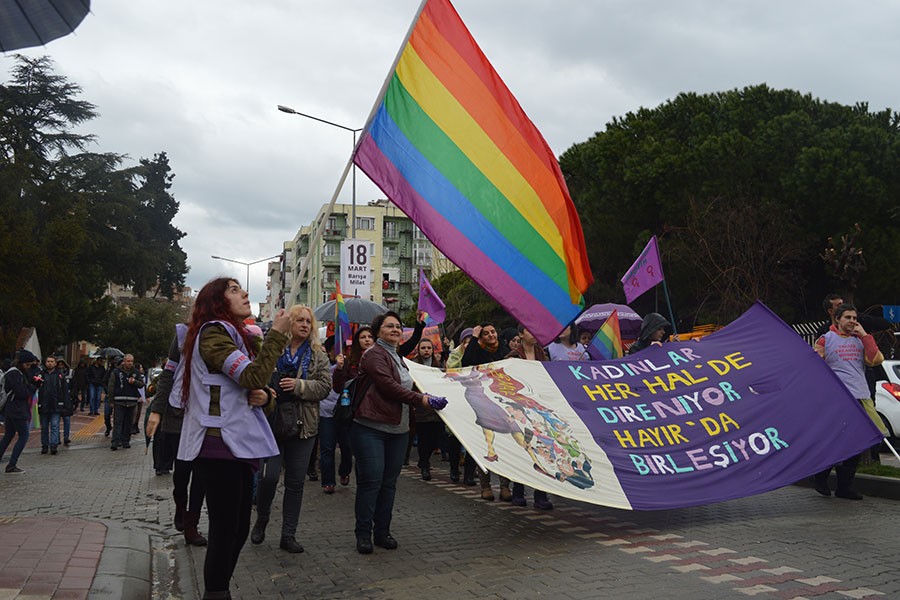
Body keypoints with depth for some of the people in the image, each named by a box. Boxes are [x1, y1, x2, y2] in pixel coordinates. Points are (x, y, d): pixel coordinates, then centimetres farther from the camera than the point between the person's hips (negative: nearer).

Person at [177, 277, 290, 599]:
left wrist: (264, 396, -2)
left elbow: (253, 387, 20)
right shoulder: (213, 333, -11)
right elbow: (254, 377, -23)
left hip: (238, 444, 9)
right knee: (225, 530, -4)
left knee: (239, 528, 14)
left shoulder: (237, 335, 19)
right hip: (220, 445, -9)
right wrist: (277, 333, -17)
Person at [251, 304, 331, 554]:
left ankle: (288, 535, 19)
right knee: (269, 476, -7)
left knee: (296, 482, 7)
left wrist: (299, 385, -16)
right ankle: (261, 520, 23)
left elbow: (325, 386, -3)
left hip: (302, 425, 2)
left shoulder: (318, 355, 6)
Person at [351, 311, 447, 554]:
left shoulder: (400, 358, 21)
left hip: (397, 429, 8)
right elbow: (388, 385, -18)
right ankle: (363, 533, 7)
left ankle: (383, 531, 19)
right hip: (371, 427, -8)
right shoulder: (375, 354, -7)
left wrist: (428, 398, 9)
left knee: (389, 482, 10)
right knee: (370, 481, -4)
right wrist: (421, 399, -20)